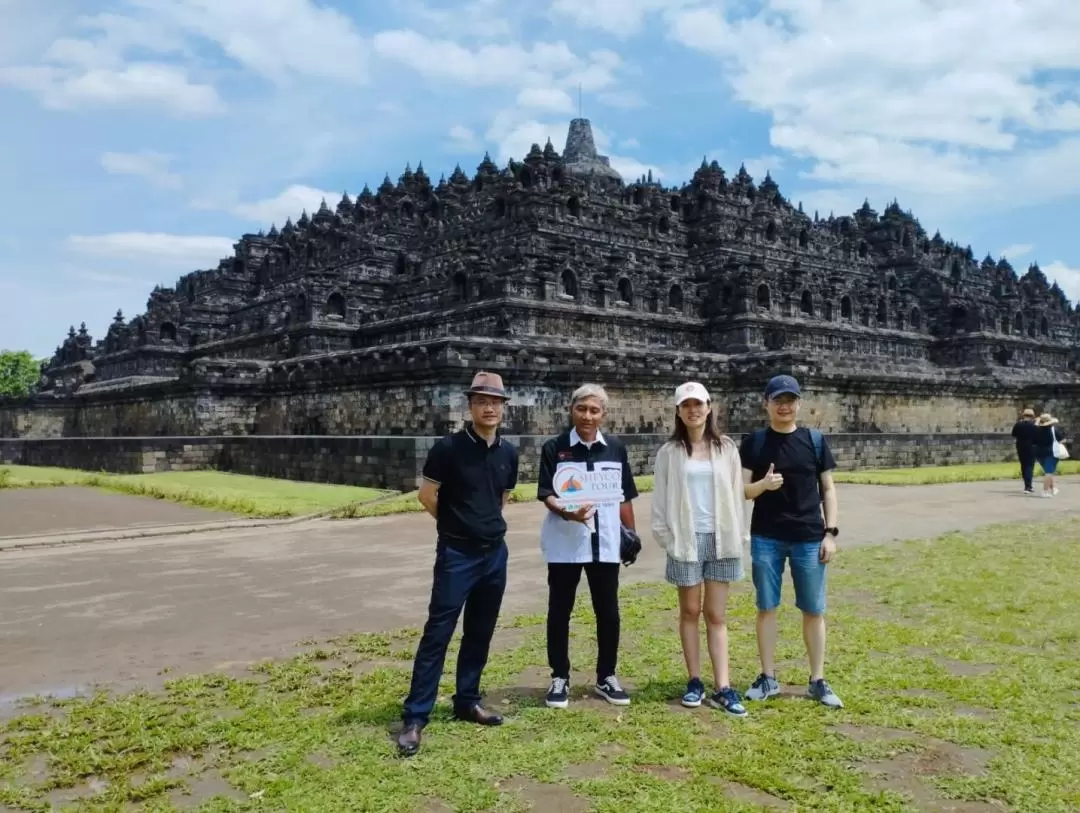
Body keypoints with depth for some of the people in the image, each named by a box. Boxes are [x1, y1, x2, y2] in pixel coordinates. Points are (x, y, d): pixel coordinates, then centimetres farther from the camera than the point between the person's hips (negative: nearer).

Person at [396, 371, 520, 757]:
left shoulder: (508, 452, 4)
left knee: (480, 632, 13)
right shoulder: (449, 447, -12)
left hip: (495, 552, 5)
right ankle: (414, 717, 2)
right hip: (457, 554, -5)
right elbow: (427, 495, -6)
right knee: (438, 633, -4)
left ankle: (467, 701, 28)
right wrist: (457, 523, 6)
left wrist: (486, 523, 12)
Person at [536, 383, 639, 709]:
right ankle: (560, 678, 21)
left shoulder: (616, 449, 5)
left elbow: (625, 497, 11)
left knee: (608, 612, 9)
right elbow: (547, 495, -8)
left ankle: (606, 677, 25)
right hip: (564, 542, -2)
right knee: (560, 611, 7)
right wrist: (567, 512, -26)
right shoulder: (554, 448, -4)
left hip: (606, 543, 2)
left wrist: (632, 534, 10)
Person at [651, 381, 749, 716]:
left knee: (716, 615, 4)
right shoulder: (669, 452, 1)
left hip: (720, 539, 1)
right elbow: (660, 498, 2)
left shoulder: (726, 448, 4)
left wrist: (739, 536, 1)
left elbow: (736, 494, 5)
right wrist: (664, 535, -4)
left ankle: (722, 688, 6)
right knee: (690, 612, 8)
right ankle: (695, 682, 18)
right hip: (685, 540, -1)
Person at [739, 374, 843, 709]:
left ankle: (818, 681, 19)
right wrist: (762, 485, -22)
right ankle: (768, 678, 19)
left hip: (809, 539, 1)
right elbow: (741, 490, 0)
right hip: (766, 538, 0)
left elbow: (828, 489, 6)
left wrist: (831, 532, -1)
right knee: (767, 607, 7)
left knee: (814, 610, 7)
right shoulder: (753, 443, 0)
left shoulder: (815, 440, 3)